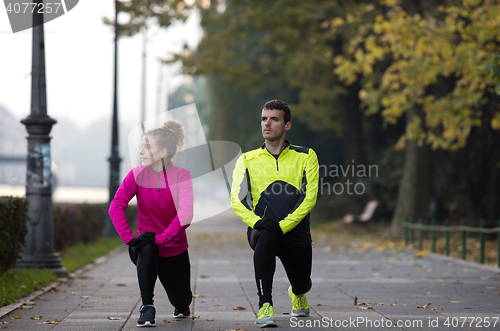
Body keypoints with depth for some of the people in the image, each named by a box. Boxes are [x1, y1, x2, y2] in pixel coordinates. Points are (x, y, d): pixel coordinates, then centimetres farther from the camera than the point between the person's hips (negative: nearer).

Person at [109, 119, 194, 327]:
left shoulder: (182, 176, -15)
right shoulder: (137, 174, -12)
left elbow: (185, 215, -26)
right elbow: (116, 207, -20)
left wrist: (160, 238, -32)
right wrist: (129, 238, -29)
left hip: (175, 249, 1)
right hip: (147, 251, -1)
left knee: (182, 304, 7)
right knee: (146, 247, -38)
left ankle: (182, 303, 47)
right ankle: (147, 307, -28)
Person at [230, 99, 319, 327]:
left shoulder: (306, 157, 3)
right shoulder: (248, 160, 6)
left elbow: (309, 197, -7)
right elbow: (237, 199, -3)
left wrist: (282, 226, -18)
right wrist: (257, 223, -22)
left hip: (296, 233, 1)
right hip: (263, 229, -1)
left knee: (302, 285, 12)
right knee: (265, 237, -37)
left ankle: (297, 293, 54)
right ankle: (265, 305, -32)